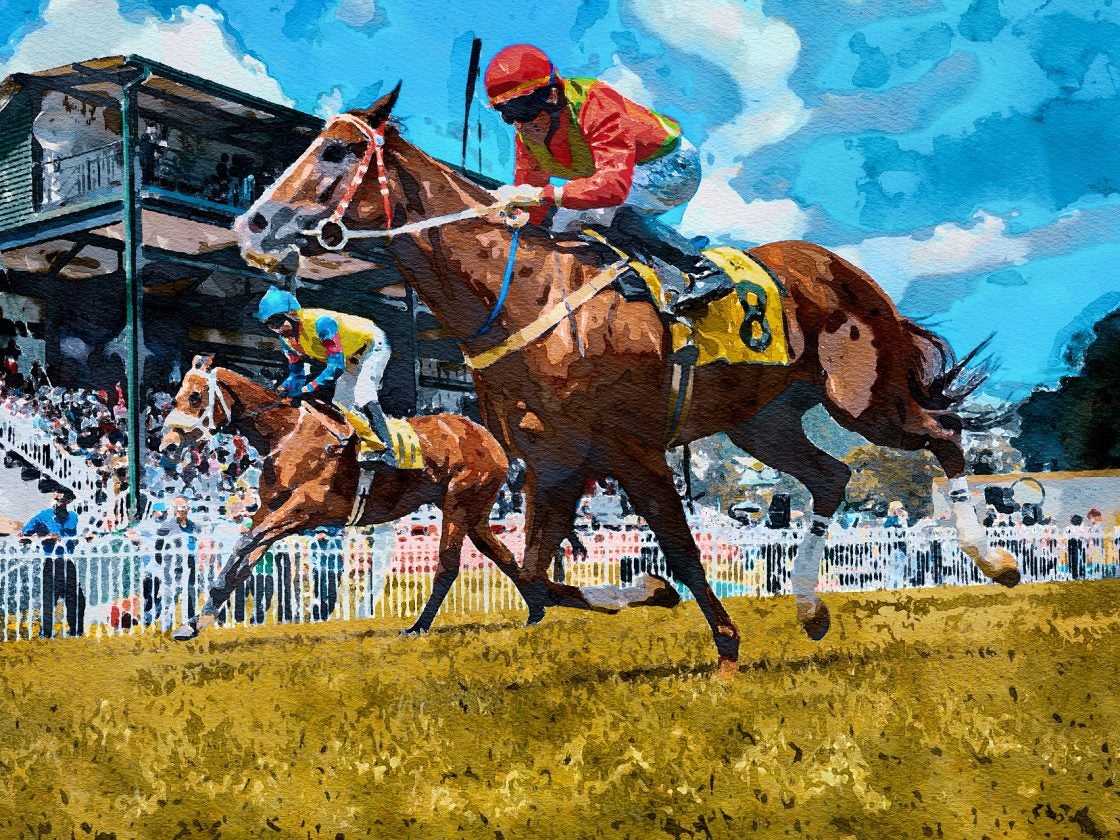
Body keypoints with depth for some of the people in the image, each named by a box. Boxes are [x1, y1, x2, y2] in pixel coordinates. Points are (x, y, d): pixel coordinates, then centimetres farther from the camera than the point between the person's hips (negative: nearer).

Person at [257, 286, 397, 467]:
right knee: (342, 406, 5)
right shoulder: (287, 339, -10)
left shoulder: (320, 322, -37)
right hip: (351, 359, 9)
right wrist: (282, 391, -20)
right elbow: (296, 374, 0)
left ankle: (387, 452, -33)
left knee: (362, 393, -29)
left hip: (373, 344, -9)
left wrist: (307, 389, -41)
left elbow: (336, 366, -39)